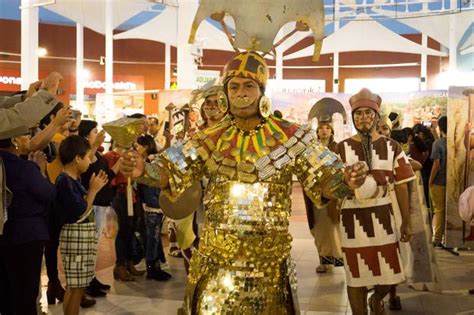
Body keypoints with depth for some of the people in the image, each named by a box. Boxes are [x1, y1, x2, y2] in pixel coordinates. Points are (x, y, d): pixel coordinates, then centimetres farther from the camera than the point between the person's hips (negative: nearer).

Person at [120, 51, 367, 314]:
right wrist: (141, 169, -20)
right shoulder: (210, 139, 2)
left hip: (269, 257, -1)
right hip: (216, 255, 2)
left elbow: (322, 181, -4)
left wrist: (347, 180, -26)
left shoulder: (290, 136, -4)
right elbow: (173, 173, 0)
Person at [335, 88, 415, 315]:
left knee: (390, 274, 8)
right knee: (356, 277, 6)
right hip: (352, 219, -1)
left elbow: (401, 186, 5)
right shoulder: (342, 148, 0)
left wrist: (406, 222, 5)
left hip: (383, 218, 2)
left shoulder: (392, 147, 4)